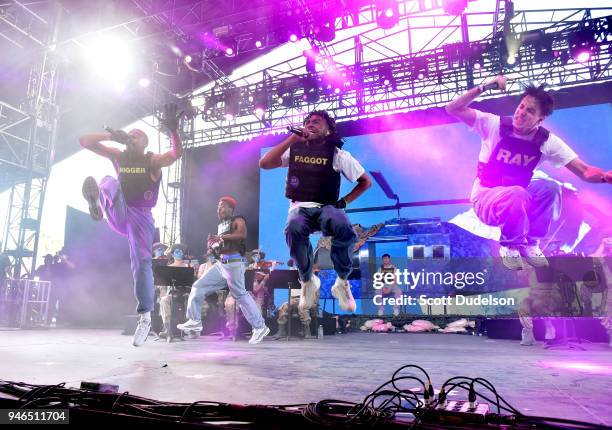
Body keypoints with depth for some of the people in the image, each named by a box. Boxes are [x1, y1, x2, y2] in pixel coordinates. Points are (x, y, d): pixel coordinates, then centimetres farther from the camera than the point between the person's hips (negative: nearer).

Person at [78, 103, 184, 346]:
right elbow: (84, 142, 8)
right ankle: (97, 201, -52)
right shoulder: (118, 156, 9)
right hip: (118, 215, 4)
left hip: (141, 217, -3)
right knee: (110, 182, -19)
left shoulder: (153, 160, -3)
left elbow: (177, 154, -23)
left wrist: (173, 130, -39)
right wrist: (110, 135, -4)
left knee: (141, 263, -11)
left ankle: (145, 317, -7)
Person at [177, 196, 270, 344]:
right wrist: (212, 245, 4)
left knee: (240, 295, -9)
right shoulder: (221, 226, 21)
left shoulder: (238, 220, -1)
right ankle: (195, 321, 14)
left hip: (234, 263, -8)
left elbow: (242, 234, -22)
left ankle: (259, 327, -1)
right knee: (198, 287, 5)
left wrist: (220, 237, -21)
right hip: (220, 264, 8)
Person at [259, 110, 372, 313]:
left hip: (326, 207, -1)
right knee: (294, 230, -37)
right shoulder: (294, 150, 9)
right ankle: (308, 280, -9)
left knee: (344, 229, -37)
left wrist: (344, 201, -1)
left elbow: (366, 181, 11)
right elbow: (264, 163, -7)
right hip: (300, 208, 1)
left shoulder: (337, 153, 4)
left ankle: (342, 282, -10)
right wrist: (292, 138, -8)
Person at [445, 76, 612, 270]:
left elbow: (585, 171, -11)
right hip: (485, 197, -3)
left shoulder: (547, 141, -7)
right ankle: (511, 245, -8)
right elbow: (453, 109, -18)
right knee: (517, 194, -36)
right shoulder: (495, 125, -13)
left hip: (517, 198, 3)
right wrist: (484, 87, -27)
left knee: (549, 188, -26)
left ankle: (529, 243, -5)